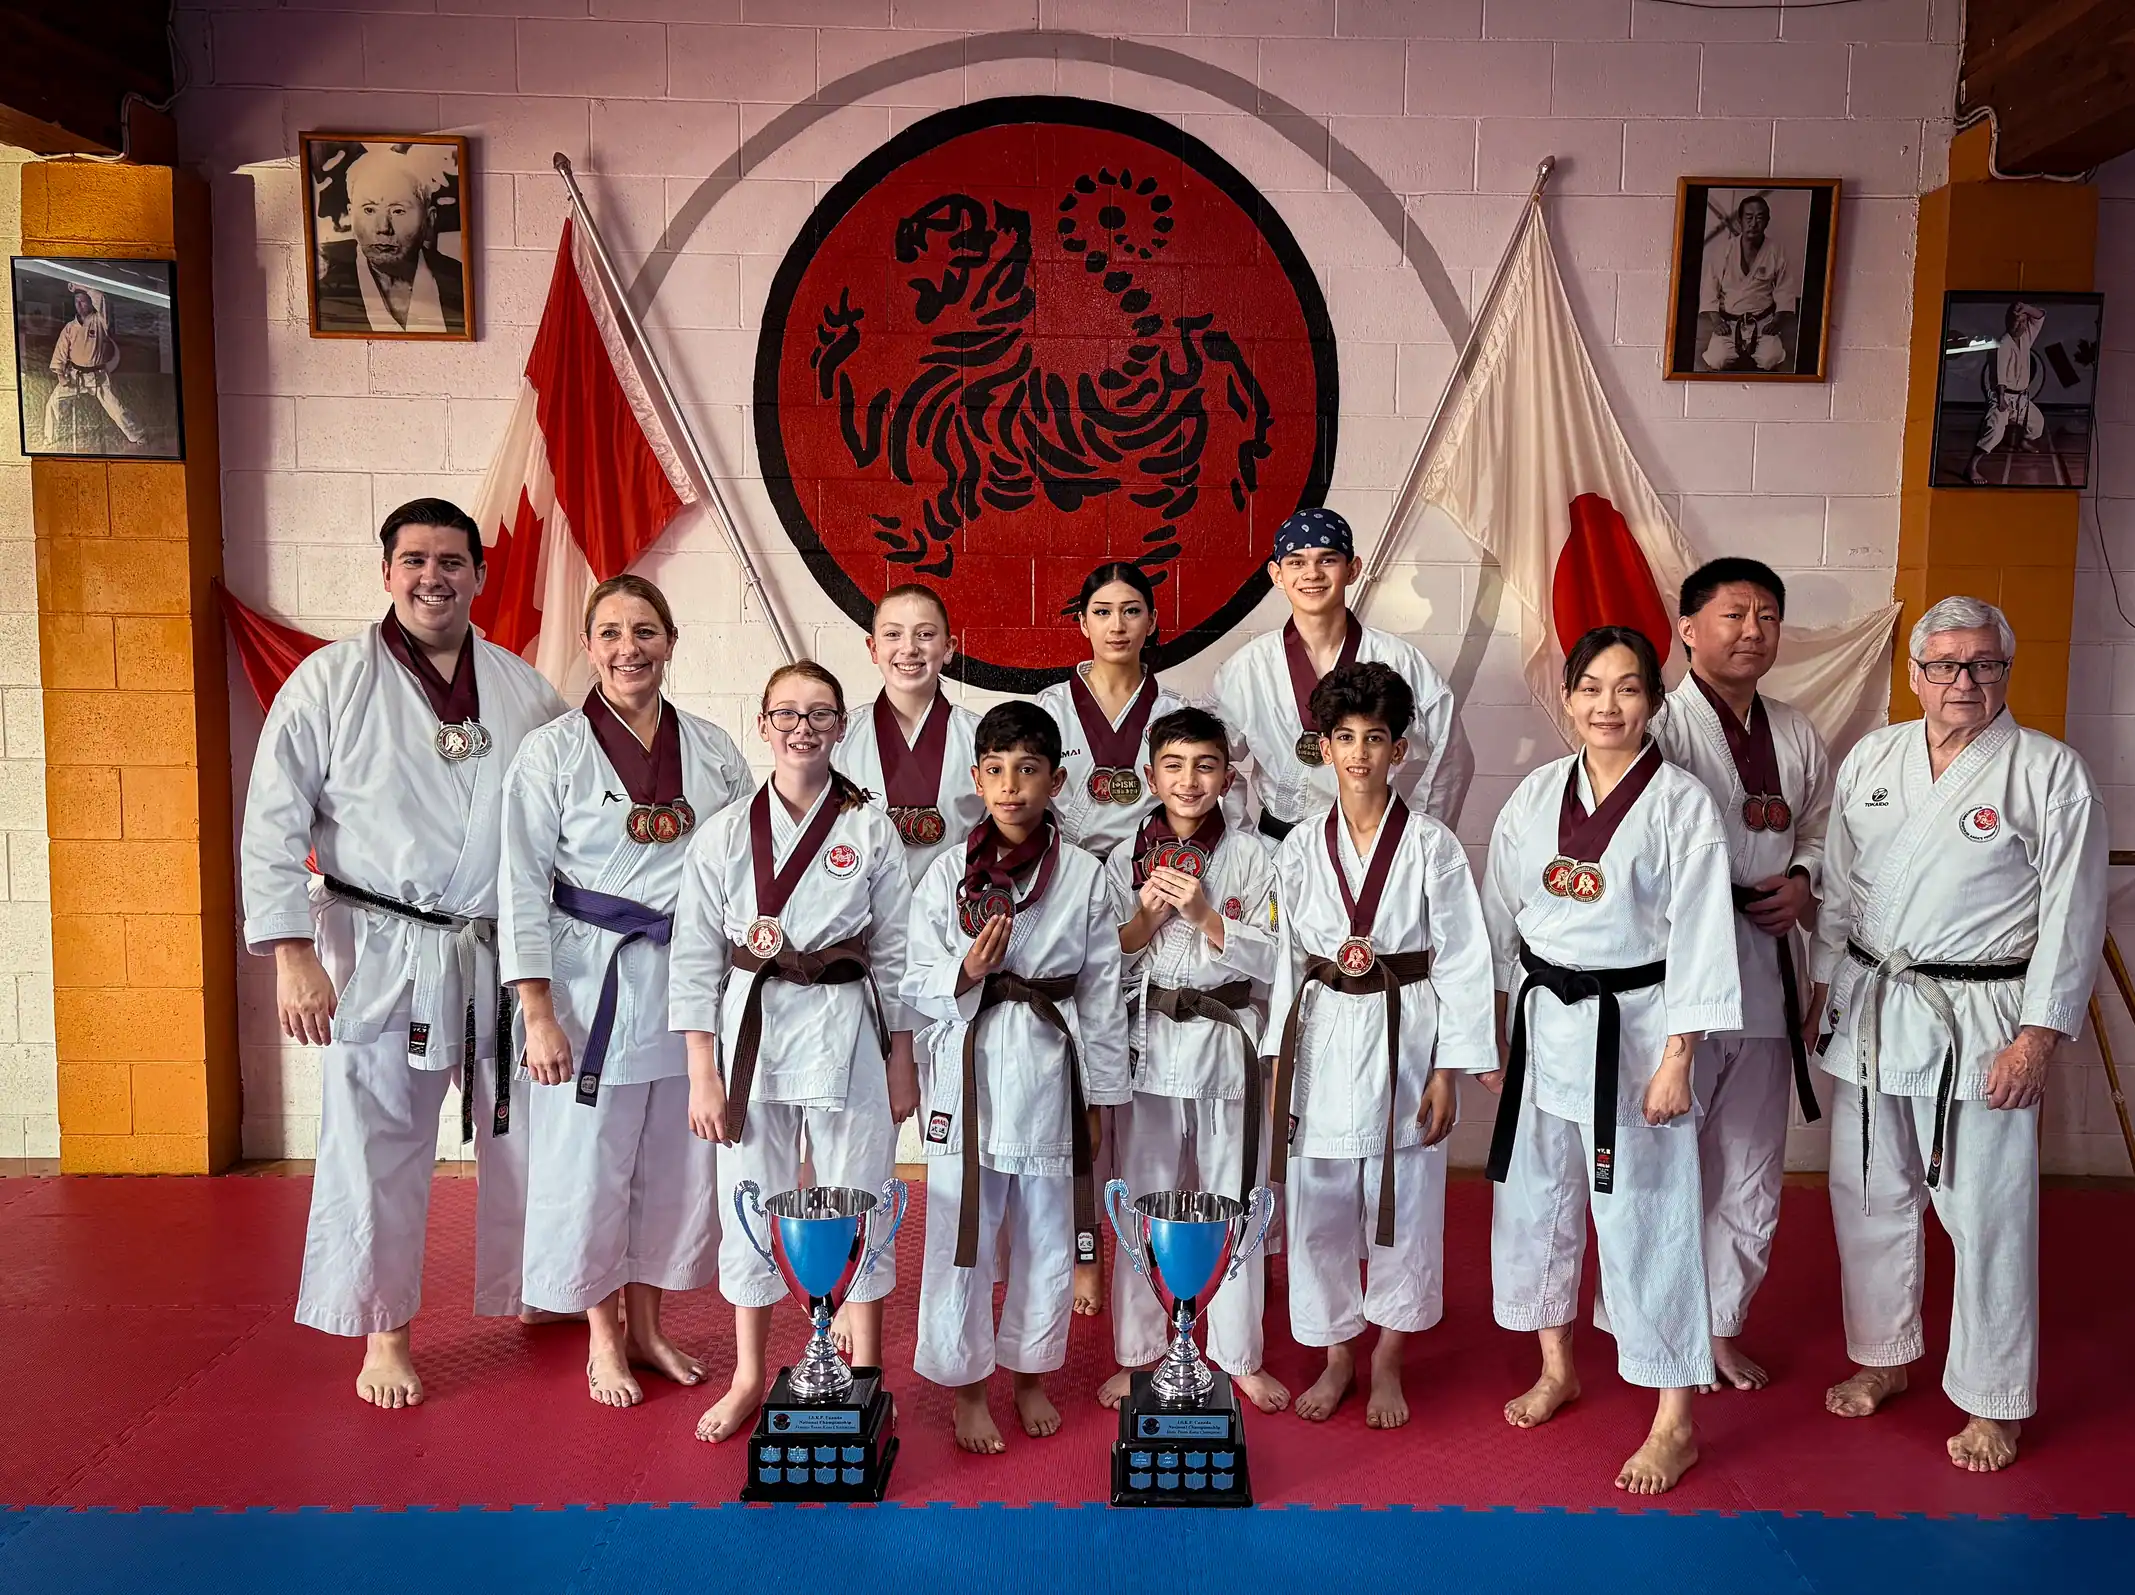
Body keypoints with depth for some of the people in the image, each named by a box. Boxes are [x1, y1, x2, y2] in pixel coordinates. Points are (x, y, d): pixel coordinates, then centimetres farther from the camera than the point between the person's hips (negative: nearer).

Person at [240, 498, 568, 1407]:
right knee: (376, 1150, 5)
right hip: (381, 956, -2)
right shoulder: (330, 683, -2)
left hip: (509, 956, 3)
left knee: (528, 1138, 11)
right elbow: (274, 825, -4)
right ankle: (384, 1334, 24)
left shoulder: (525, 692, 7)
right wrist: (292, 954, -11)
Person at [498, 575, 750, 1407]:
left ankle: (646, 1325, 31)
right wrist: (538, 1012, -11)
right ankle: (603, 1339, 25)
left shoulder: (713, 751, 5)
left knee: (675, 1162, 12)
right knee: (589, 1162, 5)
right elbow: (523, 886, -6)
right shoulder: (552, 752, -5)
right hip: (592, 984, -3)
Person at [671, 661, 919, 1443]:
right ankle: (749, 1379, 30)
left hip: (847, 1030, -1)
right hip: (751, 1027, 1)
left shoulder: (872, 830, 0)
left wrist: (902, 1064, 3)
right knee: (750, 1204, 10)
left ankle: (864, 1381, 24)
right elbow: (697, 956, 1)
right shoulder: (725, 832, 1)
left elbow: (895, 953, 4)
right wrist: (702, 1073, -3)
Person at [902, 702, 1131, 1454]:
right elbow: (917, 985, 0)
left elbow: (1102, 991, 3)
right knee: (962, 1231, 5)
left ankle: (1031, 1374, 33)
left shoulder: (1084, 877, -1)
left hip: (1050, 1067, 1)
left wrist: (1101, 1095, 5)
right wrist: (966, 974, -21)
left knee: (1048, 1233, 12)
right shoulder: (947, 874, -2)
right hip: (967, 1068, 0)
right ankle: (966, 1385, 25)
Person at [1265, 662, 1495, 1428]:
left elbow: (1462, 961, -3)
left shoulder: (1432, 847, -4)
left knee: (1405, 1206, 7)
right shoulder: (1300, 849, 3)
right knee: (1314, 1207, 8)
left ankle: (1388, 1363, 27)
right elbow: (1286, 956, 7)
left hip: (1405, 1038, -2)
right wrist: (1280, 1061, 5)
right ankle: (1338, 1356, 29)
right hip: (1322, 1040, 2)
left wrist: (1447, 1071, -5)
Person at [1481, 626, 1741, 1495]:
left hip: (1635, 1026, -5)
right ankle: (1557, 1369, 37)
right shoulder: (1536, 794, 4)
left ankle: (1676, 1421, 15)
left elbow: (1699, 936, -10)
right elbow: (1500, 917, 10)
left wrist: (1676, 1059, -13)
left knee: (1647, 1217, 0)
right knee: (1533, 1197, 14)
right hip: (1543, 1021, 5)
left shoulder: (1682, 803, -8)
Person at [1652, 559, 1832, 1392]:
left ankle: (1722, 1324, 32)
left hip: (1769, 970, 7)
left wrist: (1804, 881, 1)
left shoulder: (1796, 735, 10)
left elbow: (1821, 826, 21)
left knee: (1750, 1167, 16)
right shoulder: (1660, 728, -12)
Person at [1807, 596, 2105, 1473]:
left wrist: (2039, 1037, -12)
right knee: (1869, 1194, 14)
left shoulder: (2050, 772, -6)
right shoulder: (1871, 759, 7)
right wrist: (1825, 983, 11)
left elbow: (2071, 915, -7)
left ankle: (1993, 1402, 19)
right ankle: (1883, 1358, 33)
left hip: (1980, 1021, -4)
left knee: (1986, 1214, 1)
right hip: (1870, 1008, 5)